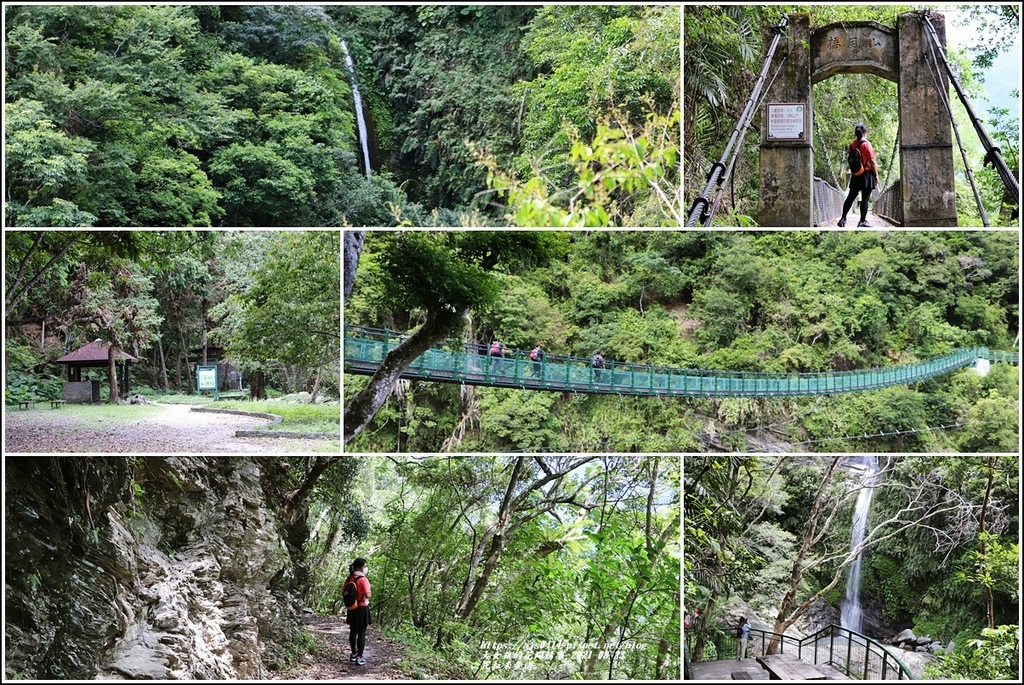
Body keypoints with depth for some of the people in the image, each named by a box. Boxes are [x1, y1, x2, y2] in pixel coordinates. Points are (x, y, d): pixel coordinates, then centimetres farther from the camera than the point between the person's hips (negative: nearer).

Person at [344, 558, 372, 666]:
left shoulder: (349, 579, 2)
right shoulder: (363, 579, -17)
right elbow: (367, 595, -24)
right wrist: (370, 593, -3)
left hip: (352, 609, 6)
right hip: (362, 609, -6)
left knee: (353, 632, 18)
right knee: (362, 633, 1)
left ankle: (354, 654, 31)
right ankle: (359, 657, 0)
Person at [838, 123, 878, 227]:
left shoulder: (852, 145, 4)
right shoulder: (866, 144, -11)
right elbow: (872, 162, -11)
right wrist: (876, 176, -5)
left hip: (856, 175, 5)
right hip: (867, 174, -5)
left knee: (850, 197, 11)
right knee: (865, 198, -1)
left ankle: (843, 219, 9)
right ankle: (862, 222, 2)